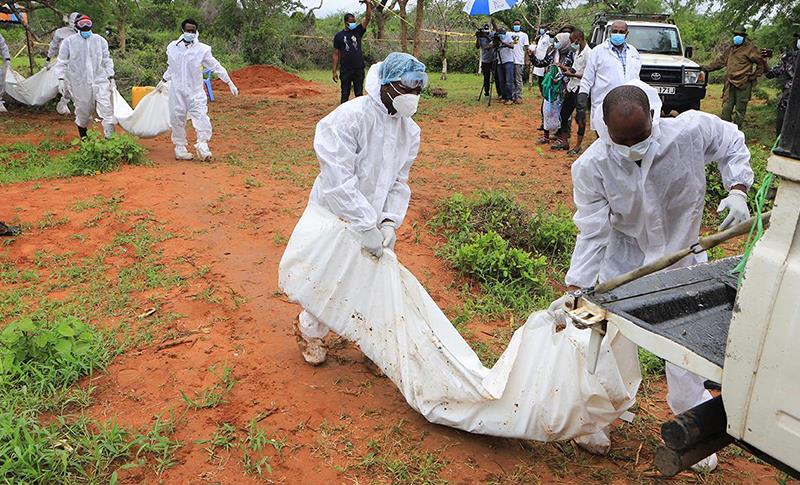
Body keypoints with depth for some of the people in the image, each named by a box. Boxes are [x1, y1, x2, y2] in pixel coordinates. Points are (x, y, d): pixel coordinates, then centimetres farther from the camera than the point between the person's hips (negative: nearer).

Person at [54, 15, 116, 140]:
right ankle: (83, 136, 32)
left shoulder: (100, 40, 8)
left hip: (100, 81, 1)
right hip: (79, 84, -1)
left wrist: (111, 77, 8)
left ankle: (109, 138, -17)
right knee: (83, 111, 8)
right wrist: (61, 79, -4)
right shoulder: (68, 42, 1)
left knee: (106, 108, -15)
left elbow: (106, 60, 14)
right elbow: (61, 62, 4)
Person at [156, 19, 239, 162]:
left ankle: (203, 147, -4)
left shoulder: (202, 49, -3)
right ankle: (180, 148, 19)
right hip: (177, 92, 2)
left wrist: (230, 83, -4)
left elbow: (216, 66, -1)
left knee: (201, 118, -14)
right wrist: (163, 81, 30)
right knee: (177, 120, 6)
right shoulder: (172, 47, 5)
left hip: (195, 92, -2)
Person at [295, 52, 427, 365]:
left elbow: (399, 183, 2)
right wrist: (366, 226, -31)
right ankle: (309, 331, 36)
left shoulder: (410, 130, -2)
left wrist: (389, 222, -14)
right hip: (335, 216, -6)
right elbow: (339, 181, -30)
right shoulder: (349, 118, -25)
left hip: (375, 219, 6)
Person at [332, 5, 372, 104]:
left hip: (359, 69, 2)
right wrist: (334, 71, -1)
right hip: (345, 70, -2)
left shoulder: (358, 31, 9)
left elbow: (367, 18, -2)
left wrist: (368, 5, -16)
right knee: (345, 94, 4)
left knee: (359, 94, 6)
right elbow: (336, 54, 4)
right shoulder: (339, 36, 4)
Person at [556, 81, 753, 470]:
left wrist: (737, 190, -16)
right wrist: (574, 290, -27)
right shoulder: (591, 167, -25)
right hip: (624, 263, -1)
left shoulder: (692, 130, -24)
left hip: (682, 257, 1)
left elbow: (732, 144, 0)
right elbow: (593, 234, -21)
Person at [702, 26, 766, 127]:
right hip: (730, 83, 5)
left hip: (743, 84, -5)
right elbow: (720, 61, 22)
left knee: (740, 109, 1)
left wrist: (755, 75, -4)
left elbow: (761, 62, 1)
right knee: (726, 107, 3)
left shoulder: (749, 48, -3)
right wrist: (706, 68, 16)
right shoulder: (730, 48, 14)